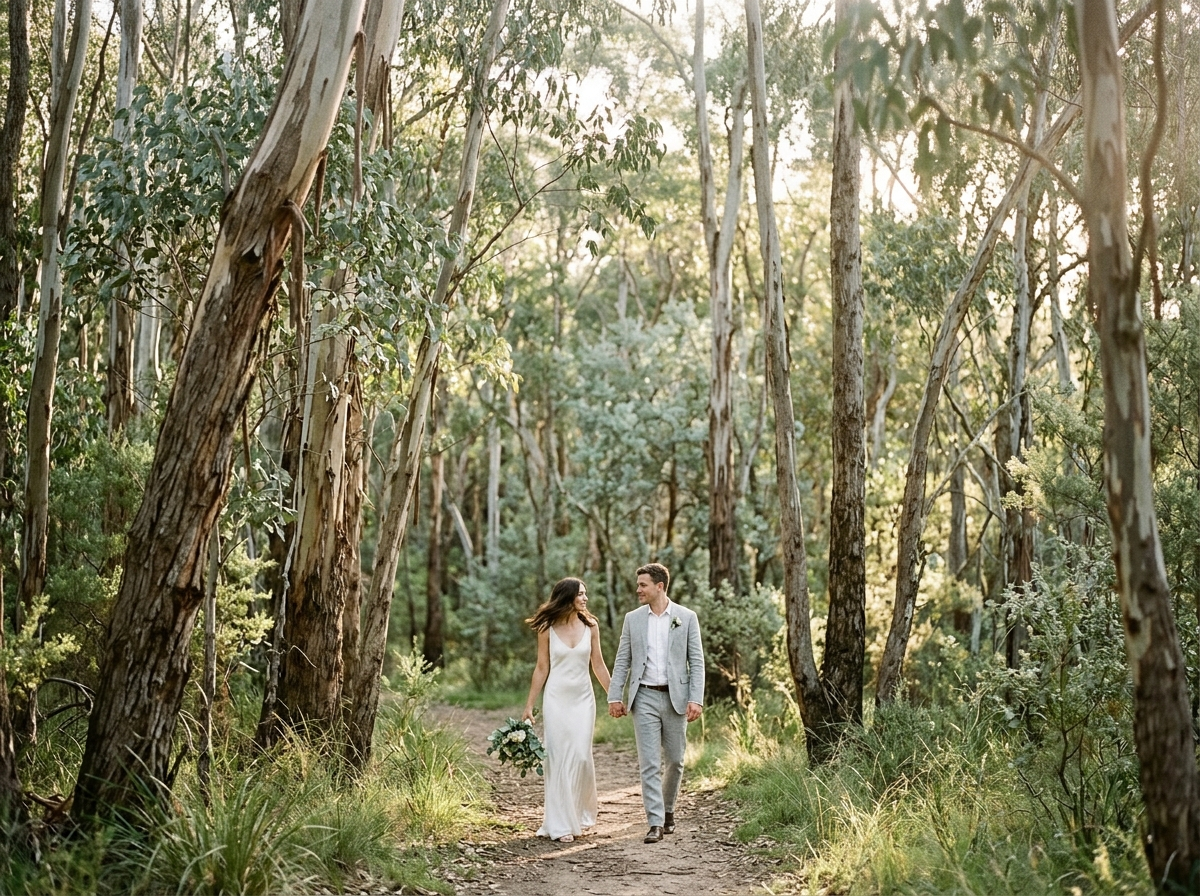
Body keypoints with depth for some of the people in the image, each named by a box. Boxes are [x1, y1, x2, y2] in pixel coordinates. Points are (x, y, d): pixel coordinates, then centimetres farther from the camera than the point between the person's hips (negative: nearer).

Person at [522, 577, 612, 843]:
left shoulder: (590, 626, 3)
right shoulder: (548, 629, -2)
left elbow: (598, 665, 8)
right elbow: (542, 668, 2)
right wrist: (529, 705, 1)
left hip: (583, 698, 1)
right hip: (556, 698, -1)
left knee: (581, 756, -6)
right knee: (558, 758, -2)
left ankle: (581, 811, 20)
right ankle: (561, 823, 5)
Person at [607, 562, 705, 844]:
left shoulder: (686, 617, 0)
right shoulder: (633, 619, 6)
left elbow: (696, 661, -1)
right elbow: (622, 661, 7)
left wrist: (696, 699, -10)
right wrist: (615, 696, -2)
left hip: (676, 697, 0)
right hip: (644, 697, 1)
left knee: (674, 760, 10)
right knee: (649, 763, -4)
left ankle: (667, 809, 31)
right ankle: (655, 823, -3)